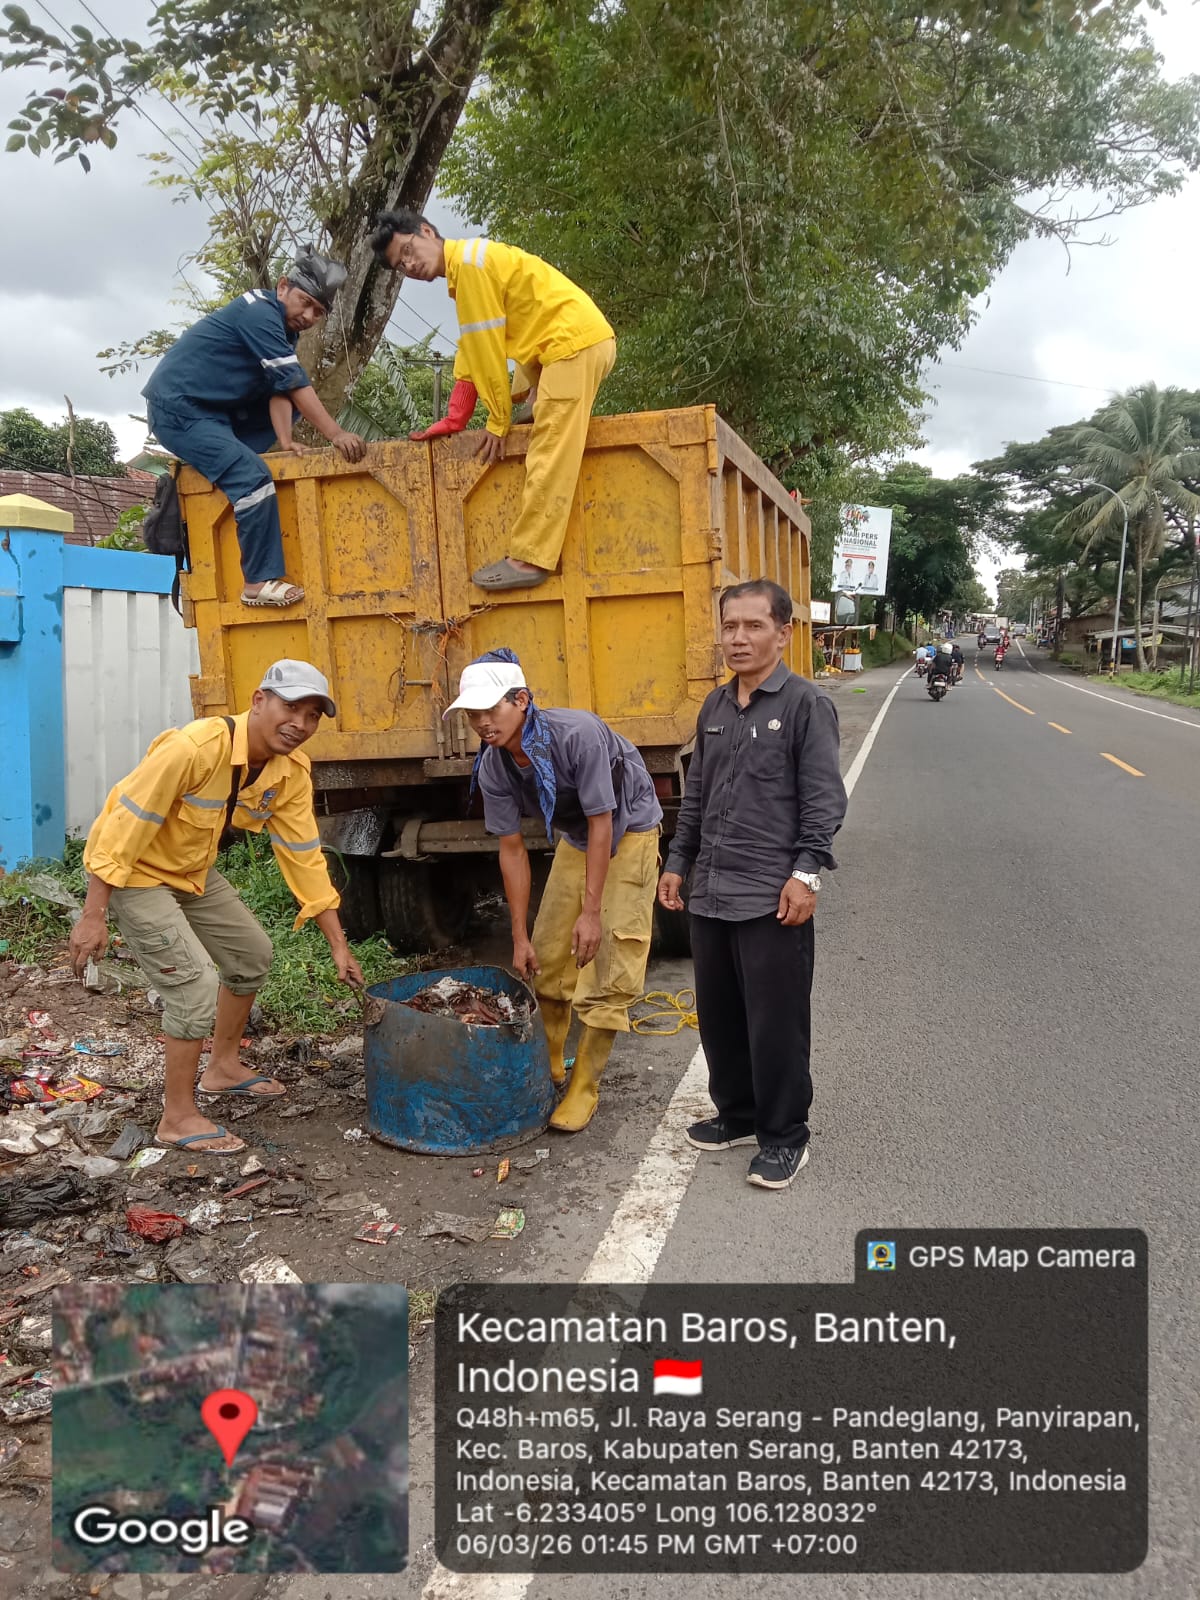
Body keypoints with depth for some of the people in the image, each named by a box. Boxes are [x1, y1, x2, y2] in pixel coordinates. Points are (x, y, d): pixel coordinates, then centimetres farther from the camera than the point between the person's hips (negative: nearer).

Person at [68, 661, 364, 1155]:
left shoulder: (292, 772, -11)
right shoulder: (194, 747, -33)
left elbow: (304, 856, -5)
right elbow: (124, 824, -29)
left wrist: (338, 945, -5)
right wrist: (93, 915, -28)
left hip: (194, 871, 8)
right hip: (135, 872, -8)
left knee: (252, 954, 16)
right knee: (196, 983, -15)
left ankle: (223, 1067, 36)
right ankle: (178, 1117, 1)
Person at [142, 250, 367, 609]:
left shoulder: (284, 327, 11)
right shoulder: (260, 313, -18)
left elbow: (279, 390, 1)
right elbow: (294, 382, -25)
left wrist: (285, 440, -15)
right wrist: (336, 436, -28)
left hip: (213, 410, 10)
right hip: (177, 408, -10)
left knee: (292, 407, 12)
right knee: (253, 475, -25)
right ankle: (260, 582, -18)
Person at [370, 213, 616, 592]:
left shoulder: (468, 260, -10)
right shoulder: (467, 266, 21)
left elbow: (488, 348, -12)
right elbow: (475, 347, 19)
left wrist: (498, 421, -6)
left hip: (573, 343, -11)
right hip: (587, 341, 11)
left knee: (549, 456, -12)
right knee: (551, 447, 17)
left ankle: (528, 559, -13)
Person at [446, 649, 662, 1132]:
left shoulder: (578, 734, -35)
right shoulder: (493, 768, -17)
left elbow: (602, 824, -27)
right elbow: (512, 848, -7)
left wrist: (592, 911, -25)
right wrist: (519, 936, -4)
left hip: (627, 834, -6)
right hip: (574, 839, 6)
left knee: (609, 963, -9)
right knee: (548, 953, 8)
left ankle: (585, 1084, 3)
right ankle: (549, 1063, 28)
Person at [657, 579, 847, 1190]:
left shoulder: (806, 704, -7)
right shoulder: (714, 708, 13)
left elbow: (824, 799, -10)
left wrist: (807, 872, -17)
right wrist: (678, 862, 18)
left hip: (772, 898, -6)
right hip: (711, 892, 7)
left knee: (776, 1021, 2)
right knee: (718, 1014, 15)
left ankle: (784, 1135, 18)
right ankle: (737, 1115, 32)